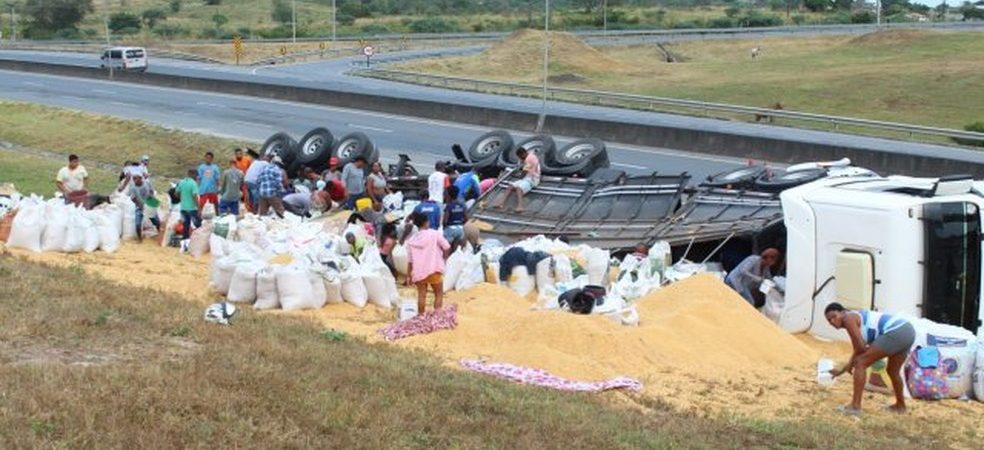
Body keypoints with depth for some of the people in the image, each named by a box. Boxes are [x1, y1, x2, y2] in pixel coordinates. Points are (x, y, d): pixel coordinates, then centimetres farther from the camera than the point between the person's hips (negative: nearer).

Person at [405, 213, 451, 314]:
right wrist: (442, 258, 10)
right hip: (434, 270, -3)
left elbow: (409, 261, 6)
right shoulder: (434, 234, -4)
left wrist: (409, 275, 12)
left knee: (421, 296, 9)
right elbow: (446, 247, -8)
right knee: (439, 294, 9)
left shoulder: (411, 241, 7)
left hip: (418, 272, 3)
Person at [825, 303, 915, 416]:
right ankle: (900, 405, 48)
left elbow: (860, 347, -8)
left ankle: (855, 406, -7)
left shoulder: (849, 319, -2)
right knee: (893, 371, 30)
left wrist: (850, 365, 9)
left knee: (860, 364, -5)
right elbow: (860, 352, 29)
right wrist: (842, 371, 34)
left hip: (895, 333, -10)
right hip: (907, 330, 10)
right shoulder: (856, 318, 26)